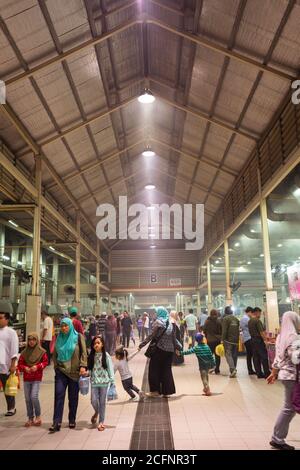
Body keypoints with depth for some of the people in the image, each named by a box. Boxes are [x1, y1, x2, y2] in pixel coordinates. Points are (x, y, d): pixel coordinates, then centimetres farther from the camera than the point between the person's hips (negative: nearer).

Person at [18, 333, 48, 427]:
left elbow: (45, 362, -1)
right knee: (27, 399, 6)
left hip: (37, 378, -3)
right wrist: (25, 368, -14)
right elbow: (20, 364, 6)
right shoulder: (24, 352, 4)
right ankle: (30, 418, 19)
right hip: (26, 378, 3)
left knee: (34, 397, -12)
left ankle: (38, 416, 7)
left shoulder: (42, 351, -3)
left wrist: (37, 366, -16)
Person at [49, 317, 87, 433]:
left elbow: (84, 353, -5)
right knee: (59, 395, -6)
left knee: (73, 397, 7)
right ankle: (57, 422, -1)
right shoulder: (59, 338, 7)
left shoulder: (78, 337, -3)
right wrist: (56, 366, 7)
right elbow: (55, 354, 16)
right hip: (61, 371, 2)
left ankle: (72, 420, 21)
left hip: (74, 371, -2)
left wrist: (83, 366, -15)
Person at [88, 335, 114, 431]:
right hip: (94, 382, 2)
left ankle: (101, 422, 19)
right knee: (93, 401, -1)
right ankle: (96, 412, 34)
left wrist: (112, 380, -6)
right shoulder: (91, 356, 5)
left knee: (102, 402, 4)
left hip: (104, 382, -2)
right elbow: (89, 368, 9)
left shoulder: (106, 356, -4)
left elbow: (110, 368, -3)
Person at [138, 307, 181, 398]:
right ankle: (166, 391, 12)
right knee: (166, 370, 10)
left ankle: (155, 390, 8)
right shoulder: (170, 324, 10)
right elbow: (174, 338, 12)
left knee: (154, 369, 6)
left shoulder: (158, 322, -7)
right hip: (169, 350, 6)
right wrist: (178, 347, 25)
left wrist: (142, 344, -14)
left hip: (159, 349, -6)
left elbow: (152, 335, -15)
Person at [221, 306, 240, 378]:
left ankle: (232, 369, -20)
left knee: (228, 354, -4)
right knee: (234, 355, 12)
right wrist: (238, 339, 19)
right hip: (236, 340, 6)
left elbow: (224, 330, -13)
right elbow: (238, 330, 15)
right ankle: (234, 369, 15)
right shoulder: (236, 319, 12)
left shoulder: (225, 319, -8)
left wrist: (223, 339, -9)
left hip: (228, 340, -6)